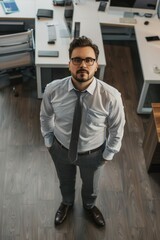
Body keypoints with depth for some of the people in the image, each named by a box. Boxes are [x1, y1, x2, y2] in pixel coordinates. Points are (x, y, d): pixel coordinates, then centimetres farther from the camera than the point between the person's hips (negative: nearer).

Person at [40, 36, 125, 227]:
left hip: (93, 154, -1)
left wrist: (108, 154, -3)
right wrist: (48, 141, 5)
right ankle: (67, 203, 67)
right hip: (61, 149, 1)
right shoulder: (52, 90, -26)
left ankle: (89, 206, 66)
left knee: (91, 185, 30)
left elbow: (117, 128, -13)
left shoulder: (111, 96, -32)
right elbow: (45, 116, -4)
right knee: (65, 181, 32)